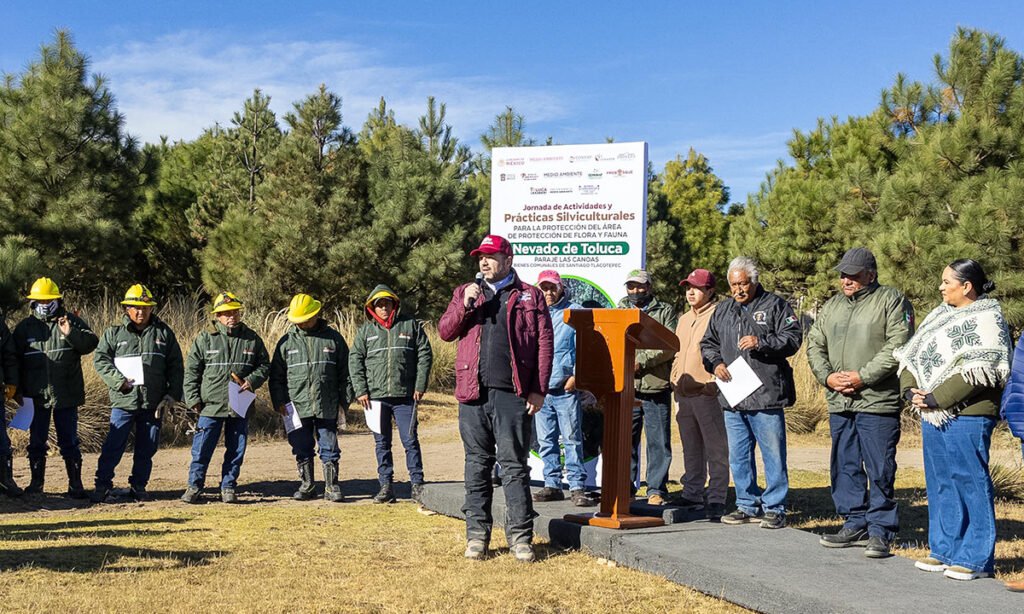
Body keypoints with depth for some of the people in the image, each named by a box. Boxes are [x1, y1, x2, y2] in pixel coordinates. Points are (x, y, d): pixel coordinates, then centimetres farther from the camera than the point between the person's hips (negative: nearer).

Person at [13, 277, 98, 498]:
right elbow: (15, 359, 11)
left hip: (66, 394, -2)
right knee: (36, 442, 10)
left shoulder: (72, 321, 4)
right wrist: (18, 389, 5)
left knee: (69, 442, 4)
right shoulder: (24, 327, 7)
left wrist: (71, 334, -21)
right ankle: (36, 483, 22)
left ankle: (76, 484, 10)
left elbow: (91, 343, -5)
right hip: (36, 396, 2)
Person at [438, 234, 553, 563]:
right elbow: (444, 331, 9)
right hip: (473, 392, 2)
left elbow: (544, 344, 5)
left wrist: (539, 389, -3)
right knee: (477, 465, 6)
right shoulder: (465, 292, 17)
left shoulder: (530, 296, 9)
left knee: (514, 464, -1)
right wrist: (465, 305, -7)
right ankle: (477, 535, 13)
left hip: (513, 394, -2)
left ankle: (520, 536, 4)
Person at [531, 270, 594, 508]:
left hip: (566, 388, -5)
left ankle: (577, 487, -2)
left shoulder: (575, 312, 1)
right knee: (546, 441, 8)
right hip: (539, 389, 5)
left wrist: (576, 376, -12)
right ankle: (552, 485, 16)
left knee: (572, 439, -5)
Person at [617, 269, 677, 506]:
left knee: (659, 441, 0)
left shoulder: (665, 311, 8)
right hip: (624, 388, 2)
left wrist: (641, 361, -13)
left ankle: (656, 489, 8)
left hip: (656, 387, -2)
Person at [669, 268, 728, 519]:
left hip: (707, 392, -8)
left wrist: (716, 380, -18)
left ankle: (716, 499, -1)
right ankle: (692, 494, 21)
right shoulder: (684, 319, 20)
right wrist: (675, 383, 19)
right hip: (684, 394, 8)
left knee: (715, 449, -3)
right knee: (691, 449, 14)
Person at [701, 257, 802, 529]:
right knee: (738, 456, 11)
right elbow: (708, 343, 24)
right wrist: (715, 363, 5)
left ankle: (774, 508, 7)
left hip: (767, 395, -6)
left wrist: (762, 342, -18)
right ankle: (747, 505, 22)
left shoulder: (775, 305, 1)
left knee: (773, 455, -1)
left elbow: (793, 338, -6)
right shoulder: (722, 310, 17)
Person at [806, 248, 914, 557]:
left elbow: (897, 347, -12)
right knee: (845, 467, 11)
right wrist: (827, 376, -2)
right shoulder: (832, 306, 18)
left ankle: (881, 531, 6)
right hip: (839, 403, 7)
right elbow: (814, 345, 16)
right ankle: (855, 524, 21)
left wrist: (862, 376, -16)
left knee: (880, 470, -3)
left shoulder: (892, 301, -2)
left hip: (878, 403, -6)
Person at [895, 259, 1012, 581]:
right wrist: (910, 389, -3)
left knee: (970, 484, -3)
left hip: (966, 416, -8)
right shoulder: (941, 314, 18)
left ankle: (976, 559, 4)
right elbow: (912, 355, 15)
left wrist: (937, 398, -17)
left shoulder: (986, 319, -7)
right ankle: (945, 550, 22)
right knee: (940, 484, 13)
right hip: (933, 415, 8)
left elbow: (978, 371, -17)